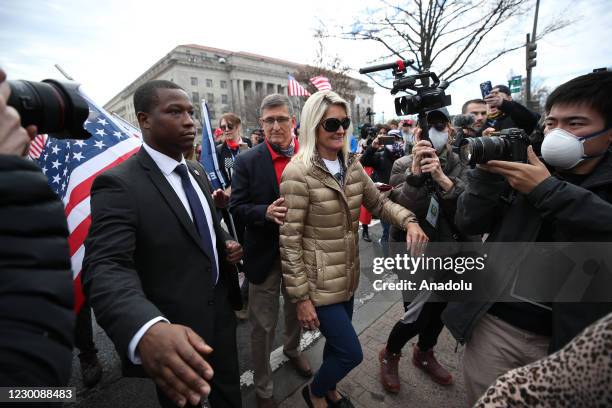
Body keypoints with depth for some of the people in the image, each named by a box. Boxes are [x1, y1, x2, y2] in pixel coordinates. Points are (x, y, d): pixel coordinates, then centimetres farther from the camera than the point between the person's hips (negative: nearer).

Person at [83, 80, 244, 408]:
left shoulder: (196, 173, 4)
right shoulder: (118, 184, -20)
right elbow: (106, 268, -31)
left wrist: (226, 245, -5)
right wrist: (147, 330, -49)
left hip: (220, 309, 6)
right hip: (173, 330, -6)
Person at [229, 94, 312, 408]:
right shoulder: (247, 162, -8)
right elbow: (237, 208, -9)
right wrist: (266, 212, -26)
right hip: (265, 255, -2)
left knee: (296, 309, 26)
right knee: (263, 325, 12)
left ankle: (292, 349, 58)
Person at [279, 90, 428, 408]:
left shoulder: (352, 165, 2)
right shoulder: (298, 174, -20)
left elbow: (378, 202, 10)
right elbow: (289, 241, -19)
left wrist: (409, 220, -11)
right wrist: (301, 297, -16)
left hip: (347, 277, 7)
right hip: (319, 283, -6)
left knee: (338, 344, 24)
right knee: (351, 352, 5)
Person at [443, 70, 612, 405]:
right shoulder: (525, 166, 0)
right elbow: (468, 224, -7)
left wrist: (548, 190, -23)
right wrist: (487, 173, -18)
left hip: (574, 341, 0)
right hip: (494, 324, 1)